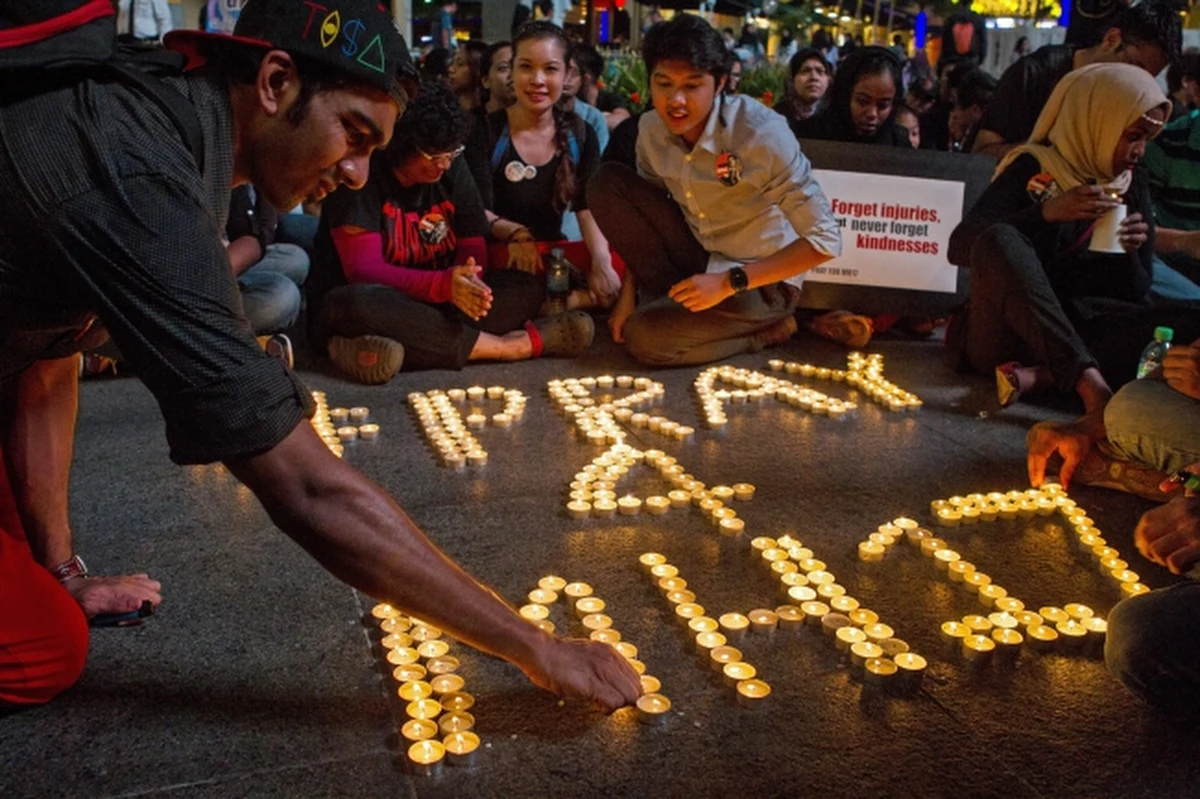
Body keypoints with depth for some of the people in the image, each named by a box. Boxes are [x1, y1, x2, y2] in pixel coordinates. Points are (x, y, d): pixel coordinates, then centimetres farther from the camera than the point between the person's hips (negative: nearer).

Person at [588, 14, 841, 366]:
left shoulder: (761, 133, -26)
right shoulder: (651, 129, -9)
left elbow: (825, 240, -25)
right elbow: (639, 212, 8)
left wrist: (728, 283, -27)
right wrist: (629, 293, -5)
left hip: (761, 280, -6)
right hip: (697, 260, 6)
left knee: (645, 337, -26)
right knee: (608, 183, -11)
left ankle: (765, 330, -2)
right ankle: (680, 303, -6)